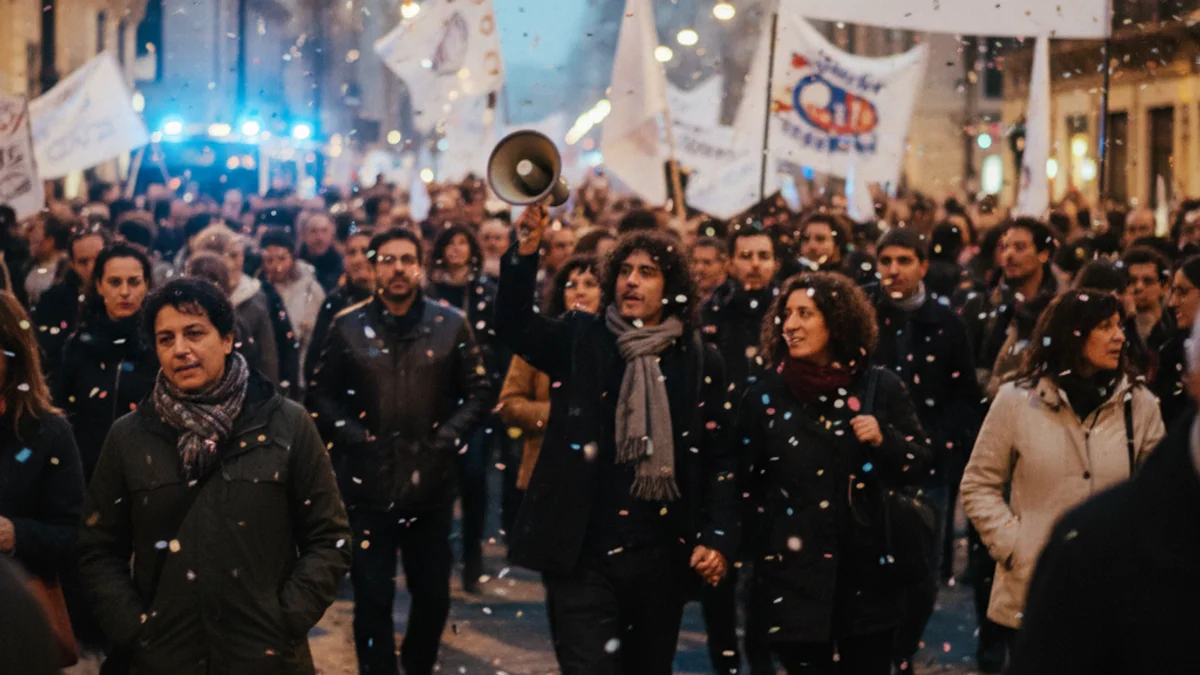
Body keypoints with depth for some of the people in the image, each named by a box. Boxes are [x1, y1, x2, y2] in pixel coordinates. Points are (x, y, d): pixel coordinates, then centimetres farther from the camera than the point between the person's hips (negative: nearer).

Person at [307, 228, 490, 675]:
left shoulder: (451, 324, 2)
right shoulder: (348, 325, 1)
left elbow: (477, 393, 6)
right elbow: (321, 394, 7)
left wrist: (448, 438, -6)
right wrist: (352, 436, -5)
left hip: (431, 483, 1)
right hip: (368, 483, -1)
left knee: (433, 595, 10)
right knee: (372, 598, 1)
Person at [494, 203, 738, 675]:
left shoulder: (699, 362, 3)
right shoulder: (581, 341, 2)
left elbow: (719, 460, 5)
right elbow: (512, 323, -14)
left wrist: (718, 538, -5)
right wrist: (526, 250, -29)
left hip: (662, 561, 2)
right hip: (583, 558, -2)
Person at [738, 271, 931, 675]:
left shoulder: (880, 387, 1)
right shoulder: (766, 394, 1)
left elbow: (919, 464, 4)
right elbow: (747, 484, 5)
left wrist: (883, 440, -15)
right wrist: (757, 558, 2)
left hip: (867, 572, 0)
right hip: (794, 574, 0)